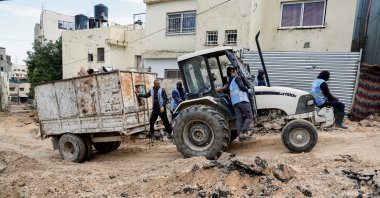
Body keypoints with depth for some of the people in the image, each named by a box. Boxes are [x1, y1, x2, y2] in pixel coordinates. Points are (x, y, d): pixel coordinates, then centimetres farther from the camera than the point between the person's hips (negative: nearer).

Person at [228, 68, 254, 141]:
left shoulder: (230, 83, 26)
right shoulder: (237, 78, 4)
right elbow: (241, 86, -13)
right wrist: (248, 90, 2)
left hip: (234, 102, 7)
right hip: (242, 100, -7)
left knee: (239, 119, 1)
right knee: (249, 117, -5)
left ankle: (240, 135, -6)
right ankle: (243, 133, -17)